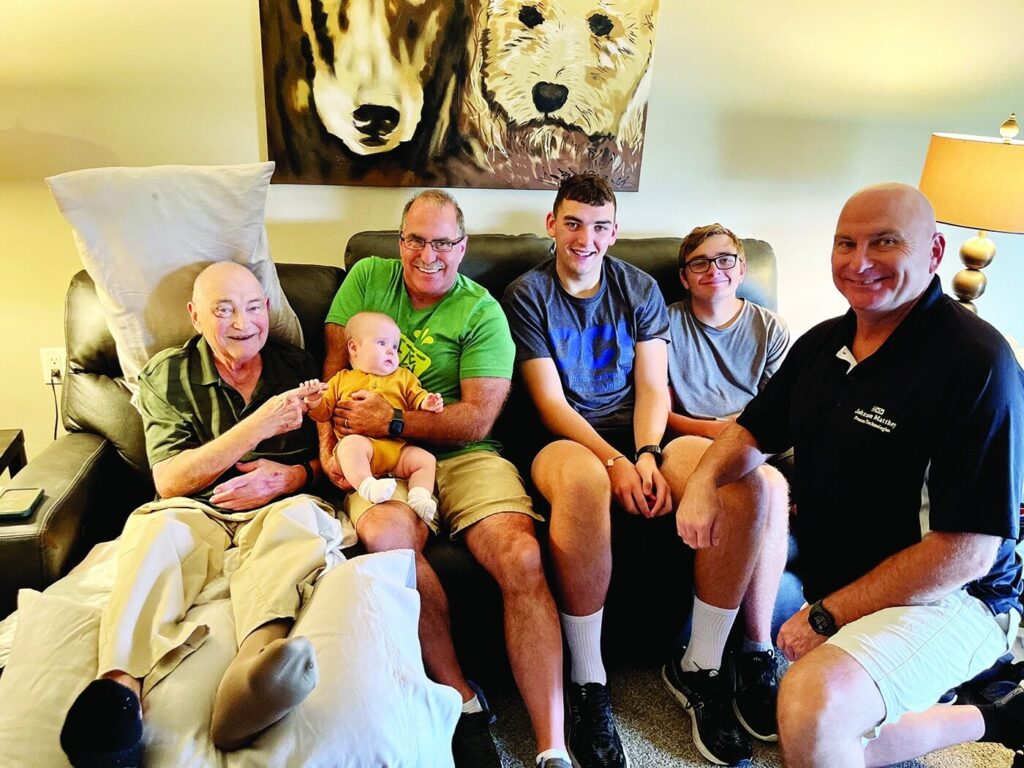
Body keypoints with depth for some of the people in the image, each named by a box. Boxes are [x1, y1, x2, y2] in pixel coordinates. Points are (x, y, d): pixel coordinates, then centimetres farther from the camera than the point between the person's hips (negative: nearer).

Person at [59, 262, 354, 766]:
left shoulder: (297, 365, 14)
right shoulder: (167, 375, 10)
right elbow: (169, 482, -2)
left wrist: (293, 475, -8)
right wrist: (258, 427, -13)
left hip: (277, 509, 0)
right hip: (198, 512, 0)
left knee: (298, 514, -35)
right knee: (157, 528, -34)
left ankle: (252, 674, -61)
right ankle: (120, 687, -57)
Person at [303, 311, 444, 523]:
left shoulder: (403, 377, 28)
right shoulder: (341, 380, 24)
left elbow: (416, 398, 21)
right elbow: (324, 412, 22)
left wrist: (426, 403, -4)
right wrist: (315, 401, -1)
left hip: (398, 448, 3)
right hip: (362, 442, -3)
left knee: (425, 459, -17)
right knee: (350, 444, -36)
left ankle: (419, 497, -26)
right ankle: (367, 486, -50)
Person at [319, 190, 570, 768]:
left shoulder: (482, 312, 3)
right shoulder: (368, 278, 13)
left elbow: (477, 419, -6)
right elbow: (334, 366, 11)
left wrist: (392, 421, -14)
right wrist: (328, 436, -7)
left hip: (464, 457, 0)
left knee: (523, 558, -27)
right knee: (386, 534, -34)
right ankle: (461, 698, -12)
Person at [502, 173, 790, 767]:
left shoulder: (640, 289, 13)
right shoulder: (528, 294, 4)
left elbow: (653, 388, 6)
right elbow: (550, 401, -5)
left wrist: (647, 456, -14)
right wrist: (614, 462, -19)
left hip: (641, 442, 4)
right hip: (566, 443, -3)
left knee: (749, 481, -26)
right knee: (583, 481, -42)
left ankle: (701, 669, -9)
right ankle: (588, 682, -23)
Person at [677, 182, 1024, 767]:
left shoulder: (976, 362, -20)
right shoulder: (823, 343, 3)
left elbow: (968, 550, -23)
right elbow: (756, 431, 12)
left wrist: (827, 616, -20)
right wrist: (705, 480, -11)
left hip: (947, 596, -8)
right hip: (830, 567, 8)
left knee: (813, 705, -33)